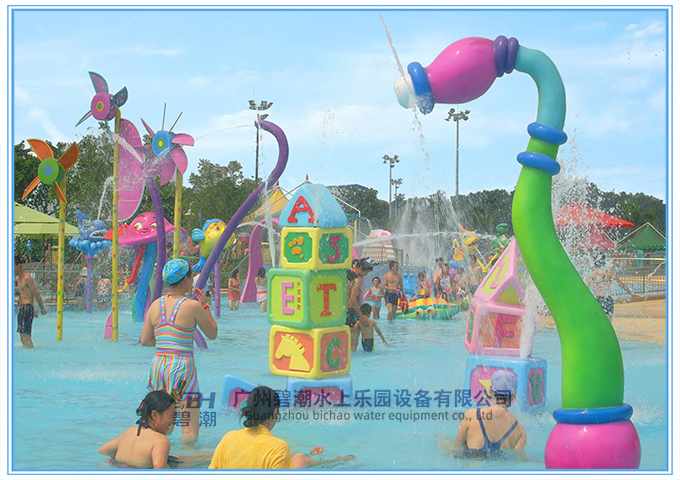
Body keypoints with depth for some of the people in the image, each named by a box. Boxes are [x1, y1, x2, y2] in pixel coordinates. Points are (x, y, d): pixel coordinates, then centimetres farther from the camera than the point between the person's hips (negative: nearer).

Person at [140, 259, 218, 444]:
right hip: (182, 365, -6)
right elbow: (213, 334, 4)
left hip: (158, 365, 6)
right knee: (190, 433, -2)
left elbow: (145, 340, 8)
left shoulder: (156, 304, 5)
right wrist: (205, 305, 10)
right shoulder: (193, 306, -9)